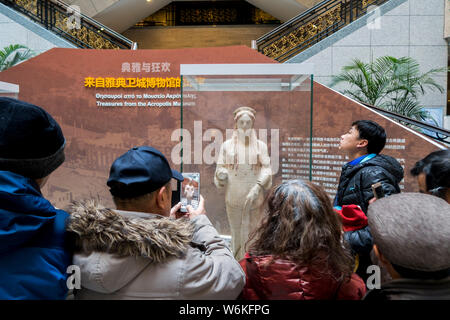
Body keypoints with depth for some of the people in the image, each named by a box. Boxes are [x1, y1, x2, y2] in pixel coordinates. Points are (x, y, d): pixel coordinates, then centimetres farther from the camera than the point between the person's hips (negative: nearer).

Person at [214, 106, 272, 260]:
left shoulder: (261, 145, 7)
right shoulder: (227, 145, 7)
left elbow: (267, 170, -1)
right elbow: (220, 168, 6)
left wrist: (257, 187, -16)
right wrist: (221, 175, -17)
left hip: (255, 197, 0)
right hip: (234, 197, 0)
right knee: (237, 233, 2)